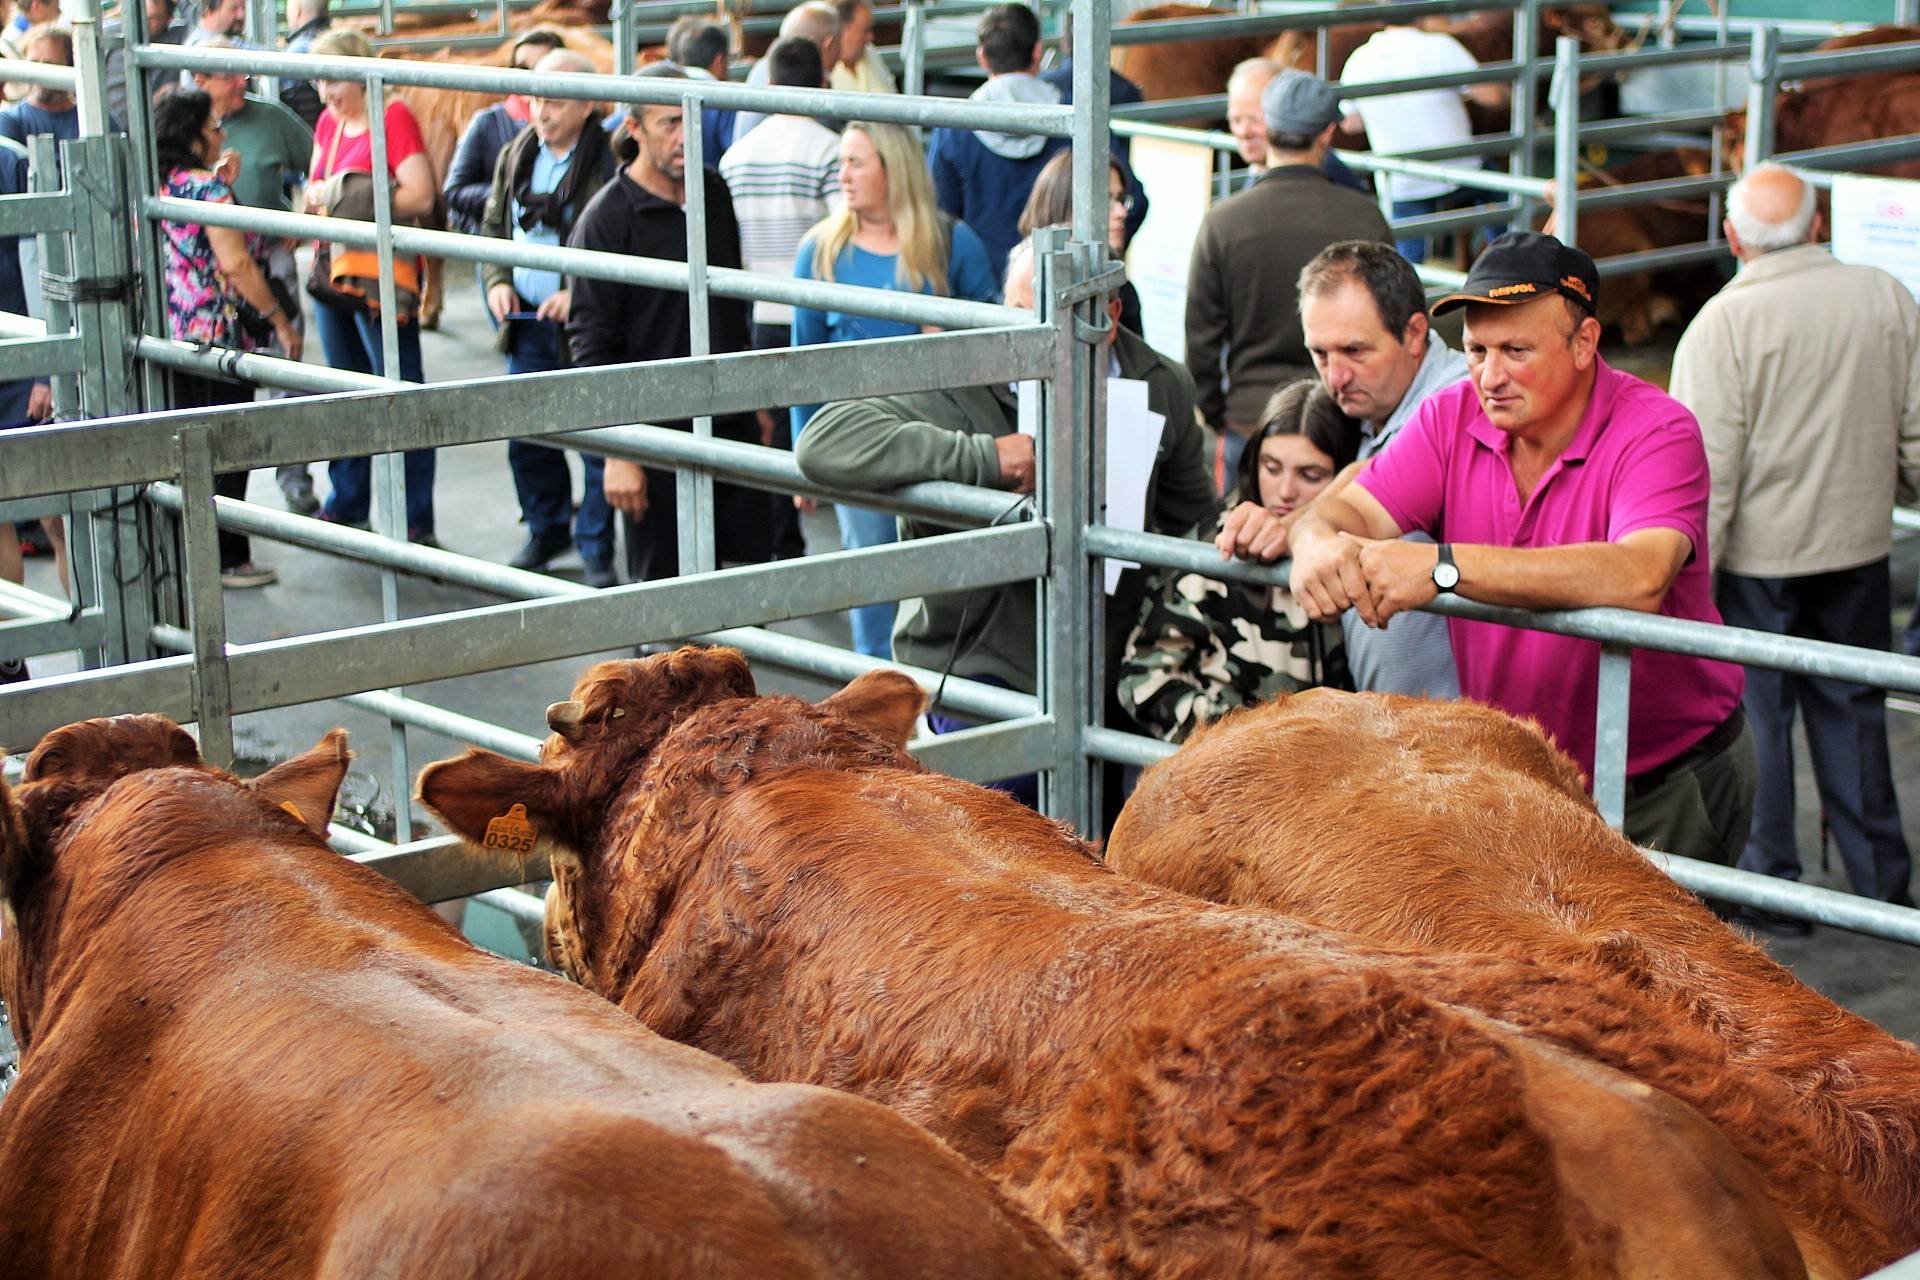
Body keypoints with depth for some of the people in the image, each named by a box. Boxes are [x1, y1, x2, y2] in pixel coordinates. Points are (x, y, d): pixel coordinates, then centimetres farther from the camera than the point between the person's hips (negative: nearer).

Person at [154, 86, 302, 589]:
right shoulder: (207, 187, -15)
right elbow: (235, 263, -19)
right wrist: (281, 321, -13)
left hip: (165, 336, 8)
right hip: (215, 335, -8)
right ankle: (226, 558, 6)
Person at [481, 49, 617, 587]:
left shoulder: (609, 162, -14)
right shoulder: (515, 158, 9)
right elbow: (492, 228, 21)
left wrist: (580, 293, -20)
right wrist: (497, 281, 4)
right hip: (527, 322, 7)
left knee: (598, 440, 1)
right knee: (526, 439, 14)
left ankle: (596, 547, 13)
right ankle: (547, 530, 33)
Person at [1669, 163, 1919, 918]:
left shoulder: (1721, 325, -17)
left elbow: (1707, 470, -18)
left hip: (1757, 555, -4)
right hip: (1859, 545, 4)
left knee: (1757, 717, 9)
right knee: (1853, 710, 16)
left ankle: (1768, 885, 17)